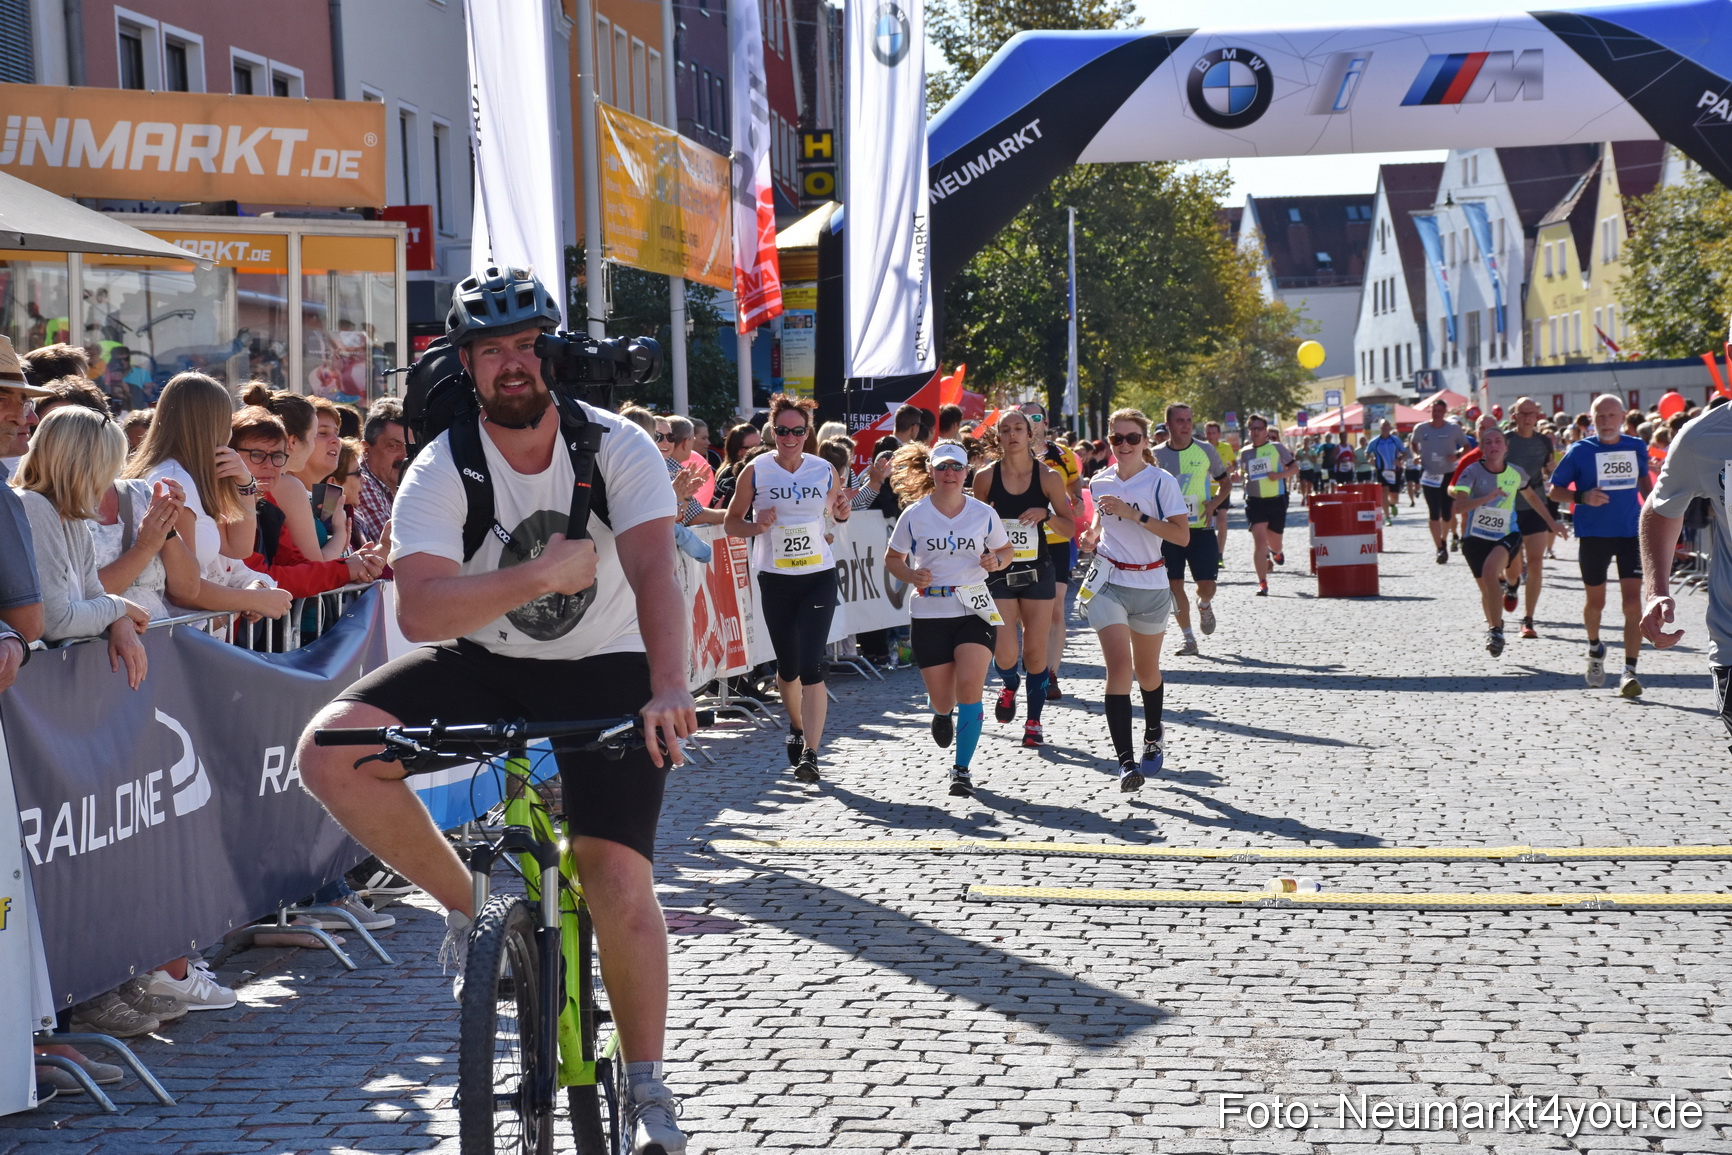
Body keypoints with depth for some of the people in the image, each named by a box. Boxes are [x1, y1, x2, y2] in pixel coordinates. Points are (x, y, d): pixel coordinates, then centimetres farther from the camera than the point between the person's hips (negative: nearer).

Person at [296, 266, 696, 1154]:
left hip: (603, 670, -2)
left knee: (617, 876, -16)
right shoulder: (442, 470, -13)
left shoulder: (618, 448, -14)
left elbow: (653, 573, -29)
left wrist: (668, 688, -46)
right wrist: (544, 573, -33)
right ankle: (473, 906, -2)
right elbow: (417, 612, -24)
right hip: (485, 665, 2)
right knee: (329, 753, -22)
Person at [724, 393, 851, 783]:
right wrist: (757, 526, -17)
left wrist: (843, 512, -6)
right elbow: (731, 523, 3)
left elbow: (836, 511, 17)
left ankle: (810, 753, -13)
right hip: (775, 579, 1)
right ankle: (797, 726, 40)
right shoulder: (755, 471, -3)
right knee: (787, 666, 11)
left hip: (819, 577, -1)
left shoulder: (825, 470, 1)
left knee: (811, 666, -13)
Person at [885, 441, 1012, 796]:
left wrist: (996, 561, -9)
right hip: (929, 614, 0)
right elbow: (892, 559, 8)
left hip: (974, 611, 0)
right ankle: (942, 714, 44)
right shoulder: (914, 515, -2)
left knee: (970, 686, -18)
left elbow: (1005, 550, 15)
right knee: (942, 699, 3)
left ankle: (962, 769, -6)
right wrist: (912, 575, -13)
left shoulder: (983, 513, 1)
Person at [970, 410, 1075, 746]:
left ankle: (1034, 720, 18)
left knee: (1035, 652, 2)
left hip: (1037, 572, 0)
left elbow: (1070, 527, 0)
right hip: (999, 572, 0)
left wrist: (1046, 514, -18)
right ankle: (1009, 684, 27)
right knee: (1004, 655, -9)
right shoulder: (986, 476, -3)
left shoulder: (1048, 476, -4)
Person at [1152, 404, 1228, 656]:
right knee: (1174, 584, -1)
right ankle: (1187, 637, 13)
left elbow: (1225, 483, 10)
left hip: (1201, 528, -1)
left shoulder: (1205, 450, 0)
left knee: (1206, 584, -5)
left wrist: (1213, 504, -8)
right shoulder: (1156, 455, 1)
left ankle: (1204, 606, 32)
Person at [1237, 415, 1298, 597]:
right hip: (1255, 502, 1)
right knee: (1259, 540, -13)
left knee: (1274, 542, 8)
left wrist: (1280, 474, -15)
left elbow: (1295, 468, 3)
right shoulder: (1245, 453, 9)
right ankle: (1262, 584, -12)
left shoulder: (1277, 448, 1)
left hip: (1277, 500, -1)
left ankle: (1277, 551, 49)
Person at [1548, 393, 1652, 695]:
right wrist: (1582, 497, -19)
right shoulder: (1580, 451, -5)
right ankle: (1595, 648, 42)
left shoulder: (1637, 448, 4)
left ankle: (1629, 671, -11)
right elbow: (1554, 491, -1)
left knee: (1632, 600, -11)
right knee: (1595, 601, 11)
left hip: (1631, 532, 1)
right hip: (1593, 535, -1)